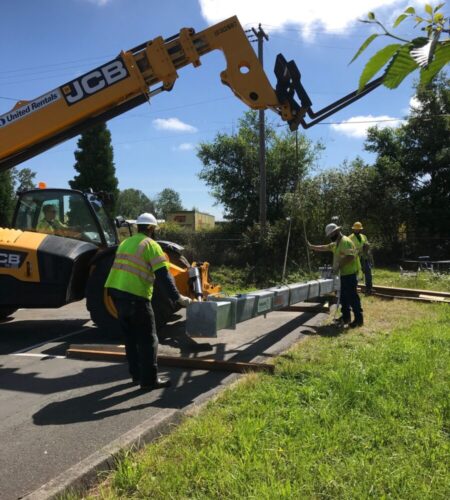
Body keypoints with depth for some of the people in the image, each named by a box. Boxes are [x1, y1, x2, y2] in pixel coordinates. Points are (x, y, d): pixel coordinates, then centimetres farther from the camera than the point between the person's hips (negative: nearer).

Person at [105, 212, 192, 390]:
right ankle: (149, 380, 5)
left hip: (116, 291, 8)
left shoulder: (126, 242, 19)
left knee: (131, 336, 18)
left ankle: (137, 374, 26)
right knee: (147, 339, 2)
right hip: (135, 296, -8)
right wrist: (177, 297, -15)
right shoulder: (151, 245, -5)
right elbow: (163, 275, -14)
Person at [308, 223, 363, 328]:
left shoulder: (345, 241, -17)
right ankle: (346, 317, 24)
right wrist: (312, 247, 28)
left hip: (349, 274, -10)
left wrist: (339, 266, -25)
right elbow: (325, 247, 27)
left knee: (352, 297, -8)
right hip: (344, 274, 11)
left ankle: (359, 319, -3)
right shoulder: (336, 243, 16)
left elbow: (350, 256, -27)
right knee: (344, 296, 15)